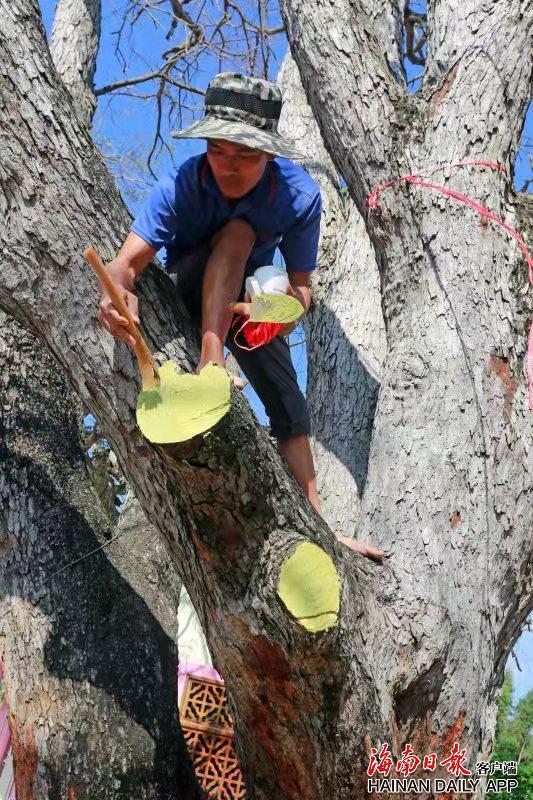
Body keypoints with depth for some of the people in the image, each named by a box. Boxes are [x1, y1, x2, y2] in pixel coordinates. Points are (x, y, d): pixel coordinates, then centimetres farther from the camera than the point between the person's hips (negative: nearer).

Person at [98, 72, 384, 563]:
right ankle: (211, 363, -47)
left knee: (290, 407, -6)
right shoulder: (182, 185, -31)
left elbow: (301, 284, -21)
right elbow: (128, 260, -42)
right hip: (190, 293, -2)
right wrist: (117, 291, -67)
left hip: (248, 302, 3)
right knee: (238, 231, -34)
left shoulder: (299, 196, -26)